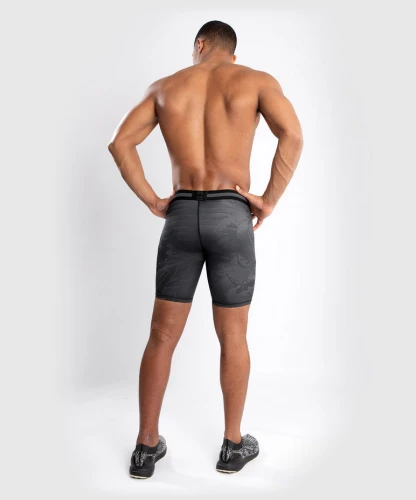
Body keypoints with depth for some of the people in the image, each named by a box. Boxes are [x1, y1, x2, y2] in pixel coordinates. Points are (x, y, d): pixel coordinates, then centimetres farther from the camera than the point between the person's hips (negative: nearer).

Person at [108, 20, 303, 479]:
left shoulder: (165, 86, 15)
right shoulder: (256, 80, 7)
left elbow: (120, 143, 8)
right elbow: (293, 135, -11)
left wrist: (151, 202, 7)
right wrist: (269, 201, -4)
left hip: (181, 217, 2)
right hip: (231, 217, -2)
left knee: (163, 336, 10)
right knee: (233, 337, 10)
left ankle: (146, 447, 19)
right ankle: (233, 445, 23)